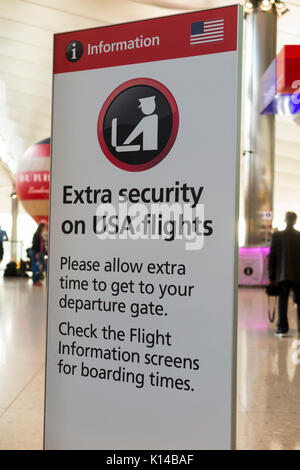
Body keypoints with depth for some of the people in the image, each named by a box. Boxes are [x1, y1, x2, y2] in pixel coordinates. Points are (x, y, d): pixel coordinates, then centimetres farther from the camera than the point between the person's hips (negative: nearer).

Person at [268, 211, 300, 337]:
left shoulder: (276, 236, -3)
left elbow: (272, 257, -2)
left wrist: (271, 276, 5)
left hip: (282, 275, 0)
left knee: (282, 302, 5)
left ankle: (282, 329, 5)